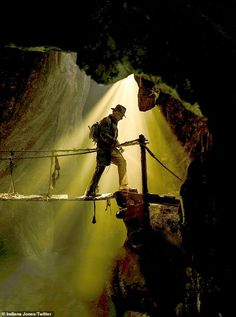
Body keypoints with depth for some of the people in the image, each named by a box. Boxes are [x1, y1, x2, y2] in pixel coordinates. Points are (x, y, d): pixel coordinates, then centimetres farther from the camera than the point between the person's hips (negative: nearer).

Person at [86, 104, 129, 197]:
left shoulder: (114, 122, 22)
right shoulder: (106, 121, -7)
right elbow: (103, 135, -20)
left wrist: (118, 146, 14)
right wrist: (115, 142, -22)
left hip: (111, 149, 9)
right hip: (104, 149, -9)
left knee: (122, 162, -3)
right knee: (100, 169, -8)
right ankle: (91, 191, 0)